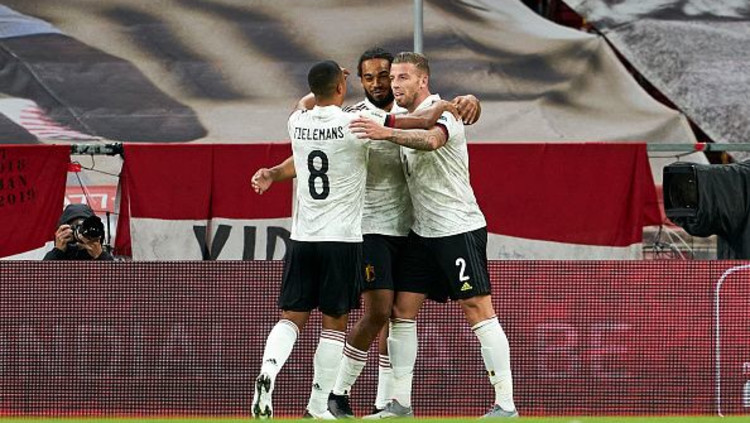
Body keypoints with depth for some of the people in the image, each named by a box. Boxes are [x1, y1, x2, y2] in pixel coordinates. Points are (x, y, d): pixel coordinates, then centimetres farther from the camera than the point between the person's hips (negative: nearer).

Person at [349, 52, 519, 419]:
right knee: (402, 311, 3)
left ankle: (505, 405, -8)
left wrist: (386, 134, -51)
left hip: (459, 227, -9)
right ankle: (400, 404, 8)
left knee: (478, 311, -9)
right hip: (421, 232, 9)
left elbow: (431, 140, -36)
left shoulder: (442, 112, -14)